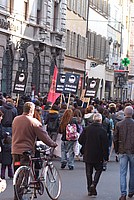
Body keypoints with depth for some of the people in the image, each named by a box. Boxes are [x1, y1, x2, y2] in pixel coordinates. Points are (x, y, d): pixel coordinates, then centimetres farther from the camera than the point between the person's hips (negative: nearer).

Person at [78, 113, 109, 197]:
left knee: (89, 172, 12)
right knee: (99, 170, 15)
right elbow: (105, 145, -11)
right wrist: (106, 157, -4)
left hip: (87, 155, 3)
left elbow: (80, 140, 3)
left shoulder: (87, 129, -3)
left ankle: (90, 190, 15)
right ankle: (93, 185, -6)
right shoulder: (102, 131, -12)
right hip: (98, 155, -3)